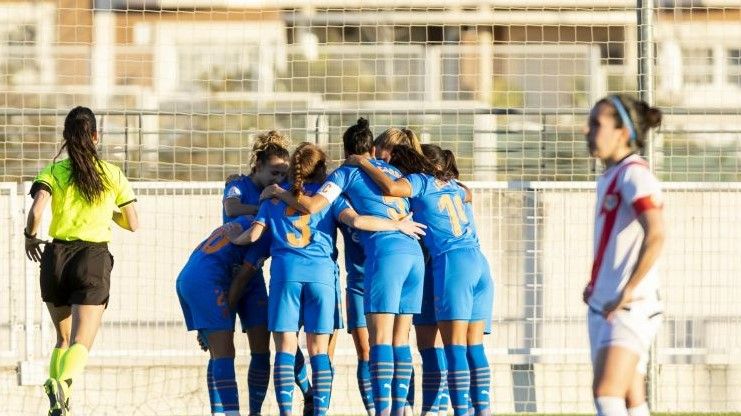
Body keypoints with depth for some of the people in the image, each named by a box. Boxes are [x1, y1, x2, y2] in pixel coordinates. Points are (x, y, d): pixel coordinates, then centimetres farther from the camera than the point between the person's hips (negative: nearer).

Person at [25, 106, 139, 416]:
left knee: (63, 340, 18)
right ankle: (63, 381, -40)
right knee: (81, 344, -8)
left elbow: (36, 211, -14)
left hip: (56, 257, 2)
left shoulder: (53, 172, 2)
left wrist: (30, 237, 6)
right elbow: (133, 224, 9)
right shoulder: (112, 174, 5)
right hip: (93, 259, -2)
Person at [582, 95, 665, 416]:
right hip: (602, 307, 10)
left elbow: (655, 235, -25)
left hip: (630, 307, -10)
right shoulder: (608, 179, 18)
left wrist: (627, 293, -25)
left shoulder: (634, 175, -11)